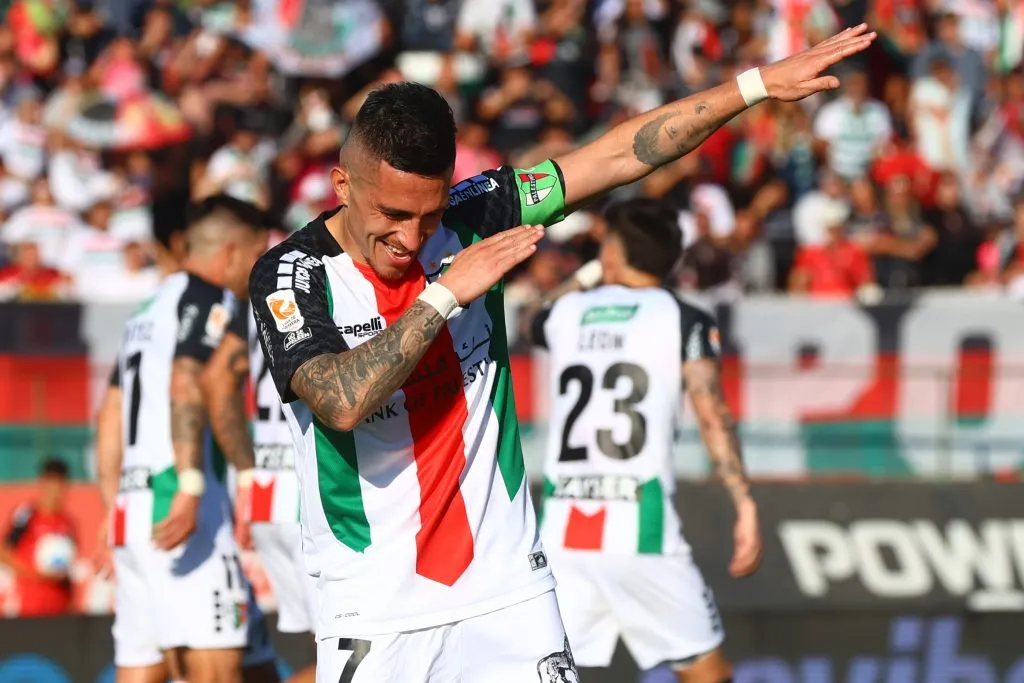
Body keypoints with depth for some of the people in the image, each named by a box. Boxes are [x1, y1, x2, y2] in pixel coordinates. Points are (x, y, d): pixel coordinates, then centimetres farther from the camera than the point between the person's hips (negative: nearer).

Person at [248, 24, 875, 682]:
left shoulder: (470, 217, 0)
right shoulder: (289, 275, -11)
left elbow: (623, 154, 4)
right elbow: (343, 403, -27)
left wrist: (759, 83, 3)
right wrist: (447, 293, -23)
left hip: (508, 588, 3)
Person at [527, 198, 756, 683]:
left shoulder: (565, 313, 13)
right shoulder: (683, 320, 3)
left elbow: (534, 325, 39)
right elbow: (713, 418, -9)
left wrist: (585, 276, 50)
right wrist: (745, 505, -10)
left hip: (560, 530, 3)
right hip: (641, 528, -3)